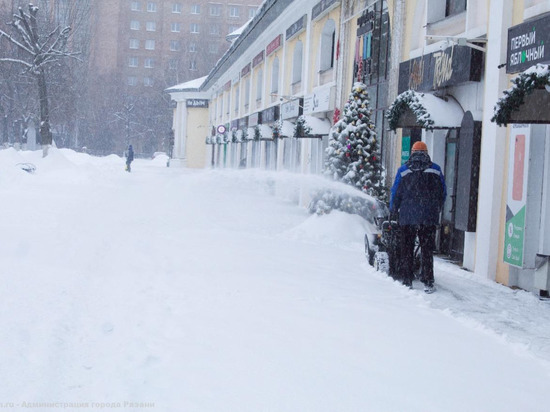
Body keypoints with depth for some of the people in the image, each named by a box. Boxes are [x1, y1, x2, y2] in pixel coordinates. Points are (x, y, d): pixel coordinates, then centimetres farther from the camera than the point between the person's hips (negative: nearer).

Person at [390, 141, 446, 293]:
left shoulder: (403, 171, 0)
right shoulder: (436, 170, 2)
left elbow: (395, 193, 4)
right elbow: (443, 193, 9)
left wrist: (393, 210, 19)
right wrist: (436, 210, 23)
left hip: (407, 217, 0)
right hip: (429, 218, 0)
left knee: (406, 250, 10)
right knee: (427, 250, 6)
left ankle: (406, 281, 11)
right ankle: (428, 283, 4)